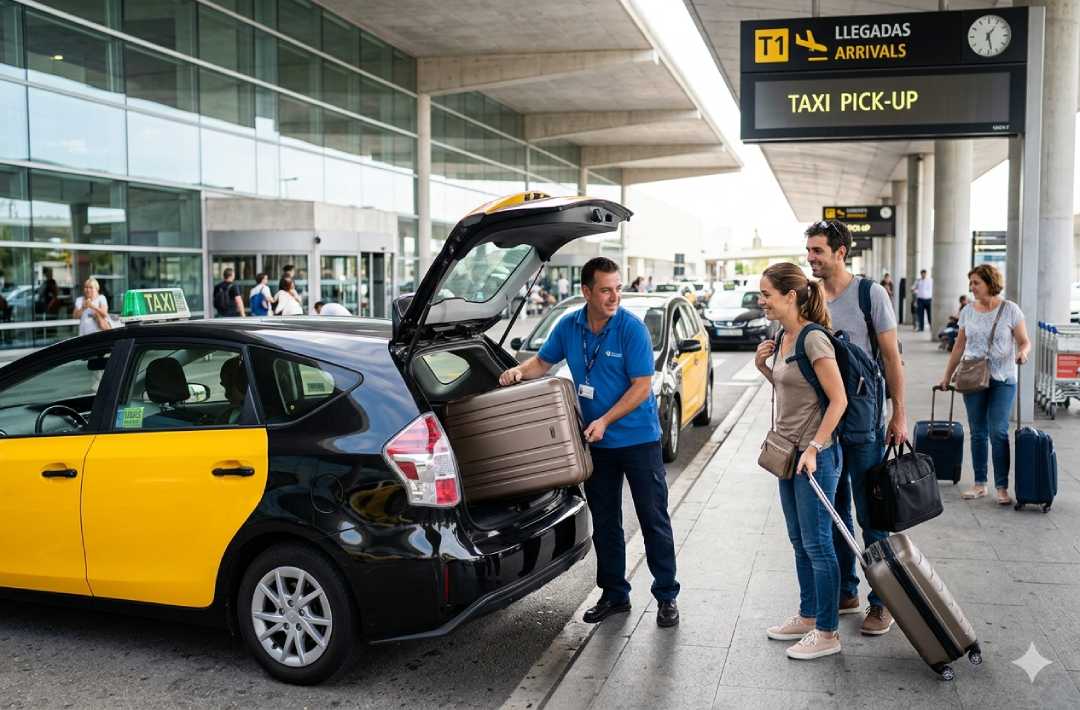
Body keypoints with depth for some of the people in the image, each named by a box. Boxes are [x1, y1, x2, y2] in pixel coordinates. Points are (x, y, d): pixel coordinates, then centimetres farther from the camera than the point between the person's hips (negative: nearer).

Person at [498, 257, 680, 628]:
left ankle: (666, 597, 14)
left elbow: (642, 387, -16)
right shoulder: (569, 327, -1)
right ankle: (614, 594, 26)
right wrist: (519, 371, -8)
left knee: (654, 520, 2)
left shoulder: (632, 328, -15)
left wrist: (605, 421, -22)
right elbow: (543, 361, 14)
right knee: (604, 522, 13)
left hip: (638, 438, -5)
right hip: (596, 443, 5)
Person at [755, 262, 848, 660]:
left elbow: (838, 400, -20)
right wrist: (763, 367, 3)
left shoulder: (814, 340, -19)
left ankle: (827, 633, 10)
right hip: (788, 452, 9)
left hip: (815, 455, -9)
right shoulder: (783, 336, 8)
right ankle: (808, 617, 30)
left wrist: (813, 449, -22)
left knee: (817, 545, 0)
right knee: (799, 542, 17)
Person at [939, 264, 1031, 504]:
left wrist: (1022, 353, -22)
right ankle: (979, 484, 13)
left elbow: (1024, 341, 1)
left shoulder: (1010, 309, -2)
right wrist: (947, 376, 13)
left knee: (998, 432, -9)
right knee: (977, 432, 6)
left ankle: (1002, 487, -2)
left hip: (1002, 379, -3)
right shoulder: (967, 312, 8)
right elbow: (959, 347, 14)